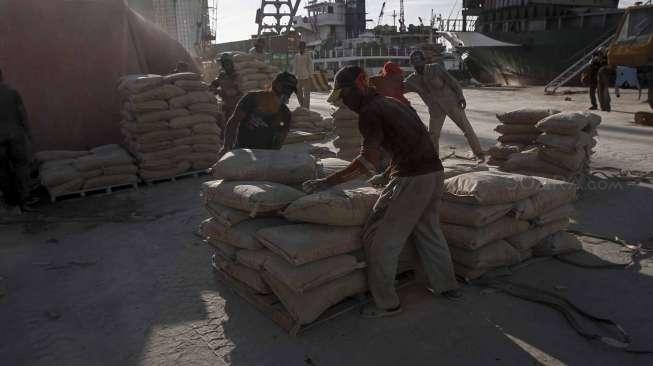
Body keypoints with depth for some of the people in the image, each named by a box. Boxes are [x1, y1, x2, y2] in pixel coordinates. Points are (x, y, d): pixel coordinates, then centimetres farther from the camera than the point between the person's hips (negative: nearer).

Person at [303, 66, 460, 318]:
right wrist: (387, 175, 32)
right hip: (435, 172, 9)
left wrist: (328, 182, -16)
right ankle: (447, 286, 39)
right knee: (428, 231, 25)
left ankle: (386, 303, 10)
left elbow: (368, 162, -20)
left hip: (411, 179, -9)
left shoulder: (369, 112, -9)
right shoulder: (392, 103, 19)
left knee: (379, 239, 2)